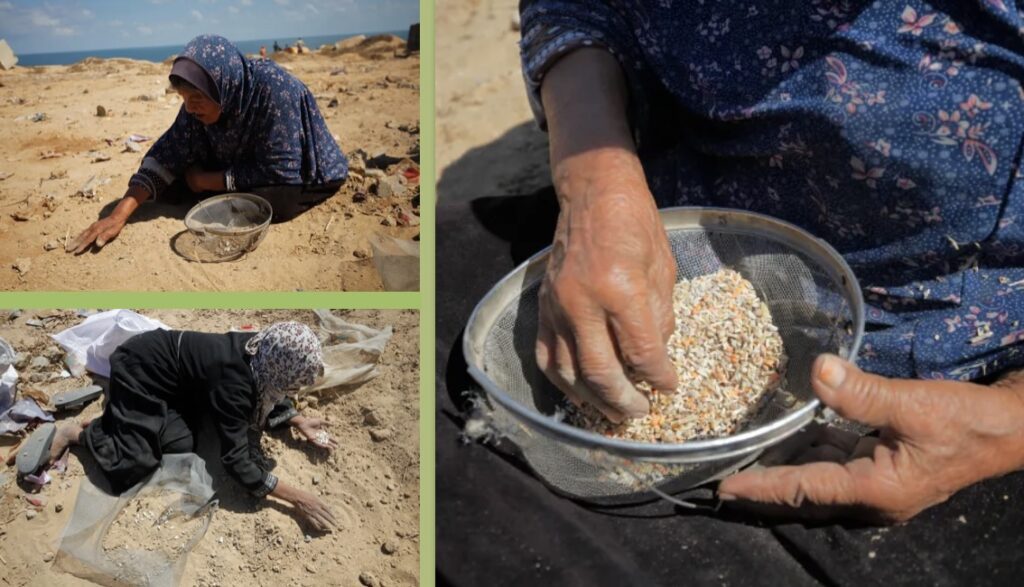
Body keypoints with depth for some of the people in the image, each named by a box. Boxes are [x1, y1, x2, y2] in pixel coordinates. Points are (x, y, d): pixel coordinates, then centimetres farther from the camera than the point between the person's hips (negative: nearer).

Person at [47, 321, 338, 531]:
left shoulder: (259, 350, -12)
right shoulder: (234, 380, -34)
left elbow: (265, 396, 10)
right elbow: (236, 460, -35)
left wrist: (299, 421, -4)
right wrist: (296, 497, -35)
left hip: (155, 358, 8)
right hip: (138, 369, -8)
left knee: (181, 443, -4)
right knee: (133, 463, -14)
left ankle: (119, 402, 16)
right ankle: (77, 432, 9)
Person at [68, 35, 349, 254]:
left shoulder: (273, 88, -33)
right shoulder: (206, 97, -15)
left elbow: (278, 173, -32)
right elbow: (167, 153, -13)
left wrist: (204, 181, -21)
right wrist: (120, 214, -23)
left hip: (303, 175, -5)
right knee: (171, 185, -7)